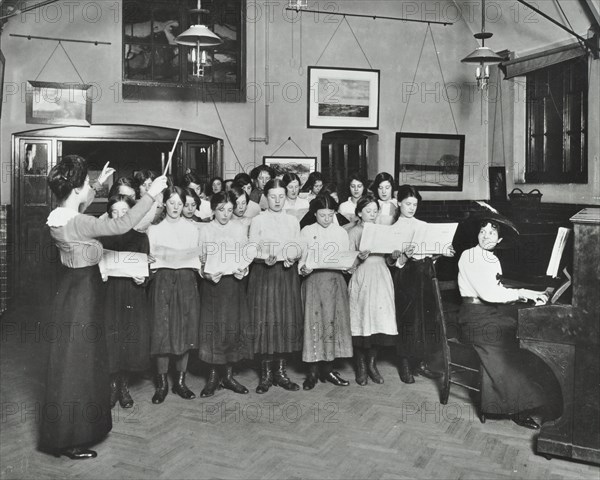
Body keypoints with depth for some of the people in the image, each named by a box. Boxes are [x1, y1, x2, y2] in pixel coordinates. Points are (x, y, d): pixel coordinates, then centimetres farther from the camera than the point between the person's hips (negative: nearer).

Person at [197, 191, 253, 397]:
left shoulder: (240, 229, 7)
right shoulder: (205, 231, 4)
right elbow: (199, 260, 4)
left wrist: (243, 270, -9)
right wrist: (207, 273, -13)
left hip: (234, 282, 2)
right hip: (212, 283, -1)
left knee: (234, 326, 2)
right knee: (213, 327, -2)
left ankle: (228, 375, 13)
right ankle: (214, 376, 10)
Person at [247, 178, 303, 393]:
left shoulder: (293, 221, 12)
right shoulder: (257, 221, 3)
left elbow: (299, 250, 12)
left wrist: (293, 256, -10)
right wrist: (265, 258, -20)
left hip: (288, 274, 3)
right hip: (264, 274, -3)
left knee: (287, 321, 2)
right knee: (266, 321, -5)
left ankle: (280, 371, 12)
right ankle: (266, 372, 5)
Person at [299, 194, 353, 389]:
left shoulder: (341, 232, 11)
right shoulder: (307, 232, 5)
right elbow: (301, 258, 4)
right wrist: (303, 268, -16)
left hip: (335, 280, 2)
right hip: (313, 280, -2)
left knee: (333, 321, 1)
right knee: (314, 322, -5)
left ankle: (328, 370, 10)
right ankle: (313, 371, 2)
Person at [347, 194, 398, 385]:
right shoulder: (354, 232, 5)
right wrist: (359, 258, -20)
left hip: (381, 277, 4)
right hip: (362, 278, -3)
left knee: (380, 320, 0)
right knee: (362, 320, -3)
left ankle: (372, 364, 14)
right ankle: (361, 367, 10)